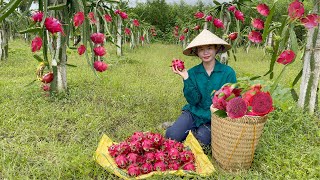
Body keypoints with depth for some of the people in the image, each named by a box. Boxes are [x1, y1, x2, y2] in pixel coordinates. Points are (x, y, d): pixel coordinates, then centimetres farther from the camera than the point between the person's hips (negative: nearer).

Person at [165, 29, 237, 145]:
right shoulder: (192, 72, -2)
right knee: (172, 135, -20)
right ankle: (193, 130, 8)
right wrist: (186, 78, -20)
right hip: (194, 113, 1)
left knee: (202, 138, -27)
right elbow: (193, 100, -9)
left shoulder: (228, 72, -6)